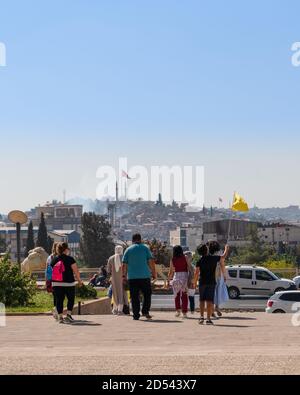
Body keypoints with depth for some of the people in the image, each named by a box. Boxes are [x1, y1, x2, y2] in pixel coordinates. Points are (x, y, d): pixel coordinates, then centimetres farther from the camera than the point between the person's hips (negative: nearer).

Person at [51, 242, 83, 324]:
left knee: (59, 300, 8)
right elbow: (76, 271, -9)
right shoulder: (70, 259, -9)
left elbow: (51, 272, 12)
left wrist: (51, 282, 23)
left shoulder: (54, 260, 6)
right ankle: (68, 315, 1)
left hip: (56, 283, 4)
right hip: (68, 283, -4)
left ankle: (60, 317, 7)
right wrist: (79, 280, 3)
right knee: (71, 299, 10)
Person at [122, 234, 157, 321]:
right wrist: (154, 273, 4)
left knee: (134, 297, 3)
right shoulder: (145, 248, 4)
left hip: (132, 277, 1)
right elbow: (151, 262, -1)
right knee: (147, 294, 12)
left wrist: (124, 275, 15)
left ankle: (136, 315, 1)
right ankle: (145, 311, -1)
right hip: (145, 276, -1)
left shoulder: (128, 250, 7)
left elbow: (124, 264, 5)